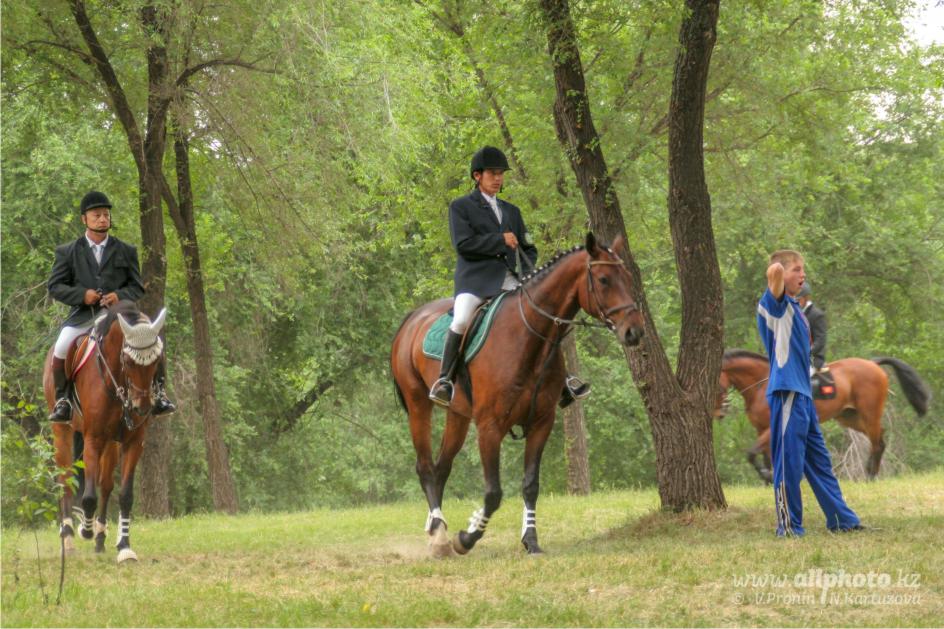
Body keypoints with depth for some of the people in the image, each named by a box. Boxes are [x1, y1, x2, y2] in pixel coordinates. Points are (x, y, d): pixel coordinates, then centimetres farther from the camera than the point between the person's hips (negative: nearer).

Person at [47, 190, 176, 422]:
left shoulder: (126, 252, 14)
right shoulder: (68, 252, 11)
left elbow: (138, 287, 11)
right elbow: (54, 286, 5)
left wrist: (120, 296, -12)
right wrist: (81, 294, -13)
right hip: (84, 315, -1)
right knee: (62, 347, -29)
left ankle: (158, 392, -6)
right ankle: (62, 399, -12)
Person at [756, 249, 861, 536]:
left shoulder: (795, 309, 19)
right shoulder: (776, 304, -7)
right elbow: (775, 272, -29)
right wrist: (777, 272, -7)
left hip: (803, 394, 9)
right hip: (787, 394, -9)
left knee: (820, 462, 14)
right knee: (789, 463, -5)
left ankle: (842, 519, 20)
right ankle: (788, 527, 0)